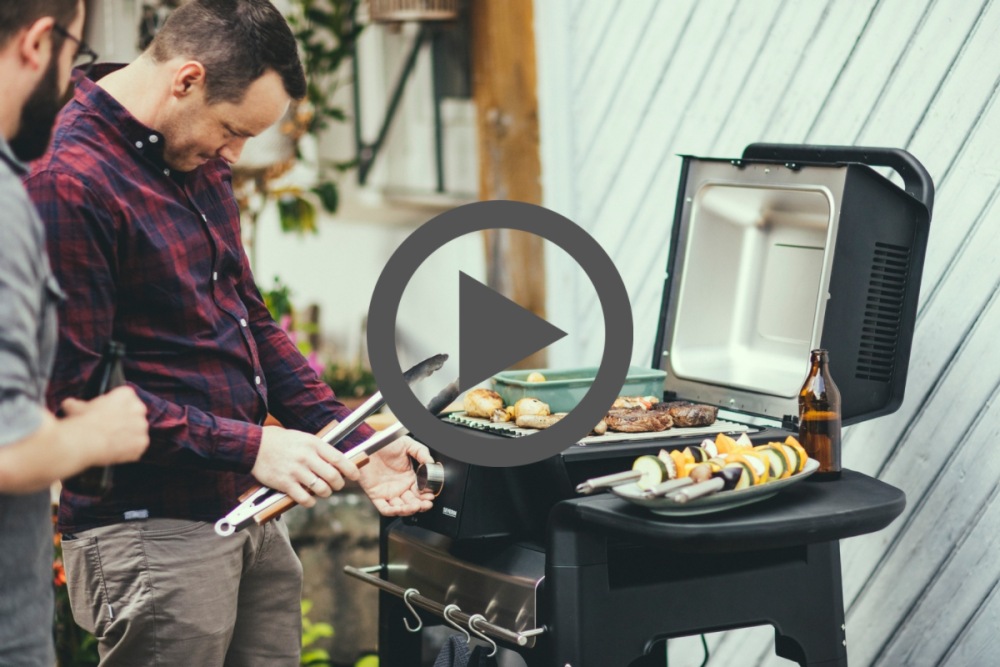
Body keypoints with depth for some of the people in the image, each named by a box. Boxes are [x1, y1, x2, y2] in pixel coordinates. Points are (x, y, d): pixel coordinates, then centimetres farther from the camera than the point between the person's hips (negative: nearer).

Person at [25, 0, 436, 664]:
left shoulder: (200, 162, 12)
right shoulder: (68, 183, -17)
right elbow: (78, 389, -21)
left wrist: (352, 443, 9)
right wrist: (248, 447, -20)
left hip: (248, 512, 9)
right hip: (151, 532, -9)